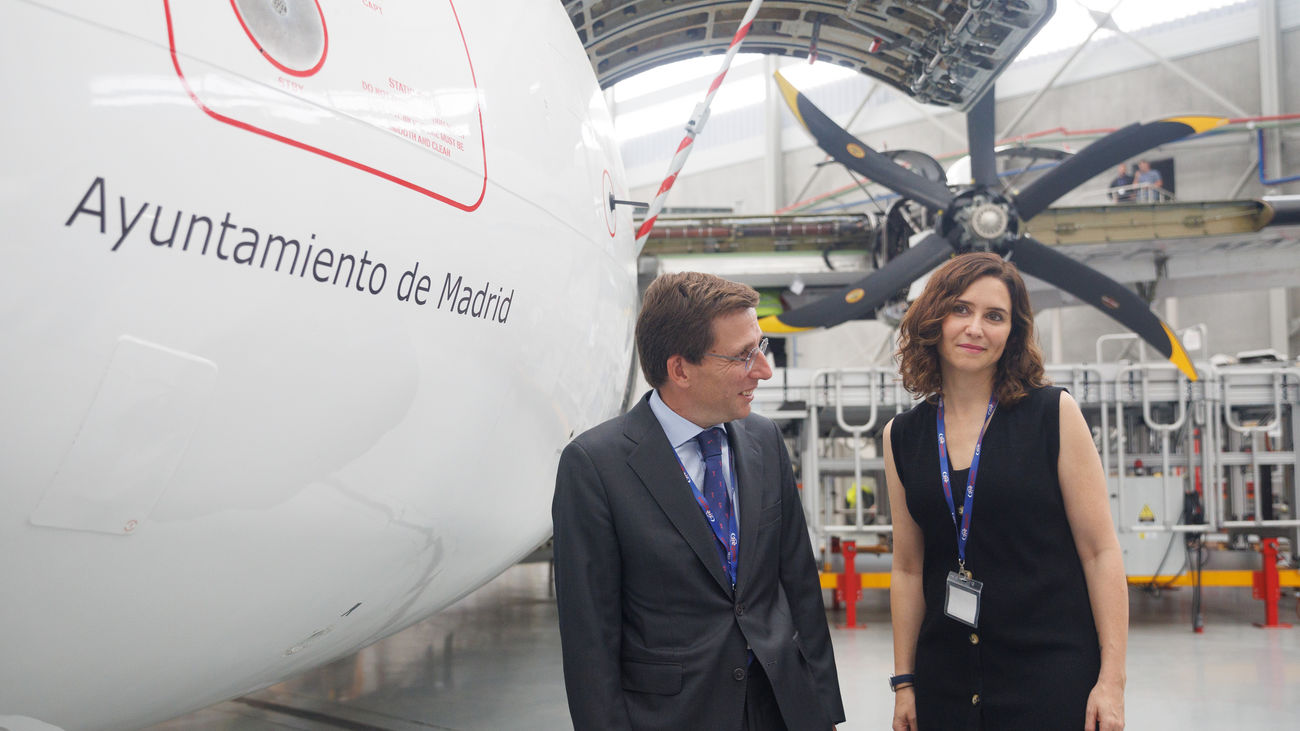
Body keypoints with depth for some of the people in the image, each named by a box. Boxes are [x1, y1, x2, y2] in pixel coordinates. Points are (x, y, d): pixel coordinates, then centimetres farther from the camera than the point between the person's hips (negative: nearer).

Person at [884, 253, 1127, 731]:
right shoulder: (902, 437, 3)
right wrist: (903, 682, 7)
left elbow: (1100, 551, -5)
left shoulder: (1054, 414, -5)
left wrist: (1112, 679, -9)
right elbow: (908, 568, 8)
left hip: (1053, 675, -2)